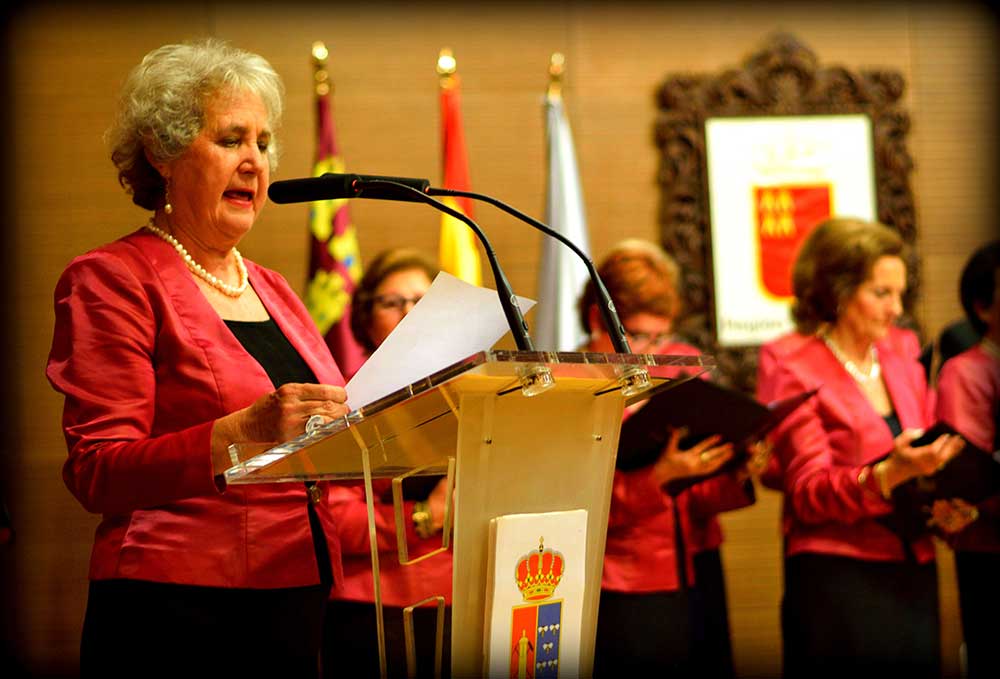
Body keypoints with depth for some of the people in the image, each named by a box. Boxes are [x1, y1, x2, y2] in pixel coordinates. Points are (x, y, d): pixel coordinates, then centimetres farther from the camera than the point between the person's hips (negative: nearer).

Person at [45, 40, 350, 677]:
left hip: (298, 602, 7)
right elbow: (97, 473, -13)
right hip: (177, 614, -7)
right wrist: (244, 431, -25)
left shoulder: (273, 290, 19)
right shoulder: (111, 279, -4)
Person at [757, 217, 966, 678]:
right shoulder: (793, 368, -5)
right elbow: (809, 494, -11)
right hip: (837, 583, -5)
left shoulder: (902, 351, 11)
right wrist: (890, 474, -27)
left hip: (914, 578, 5)